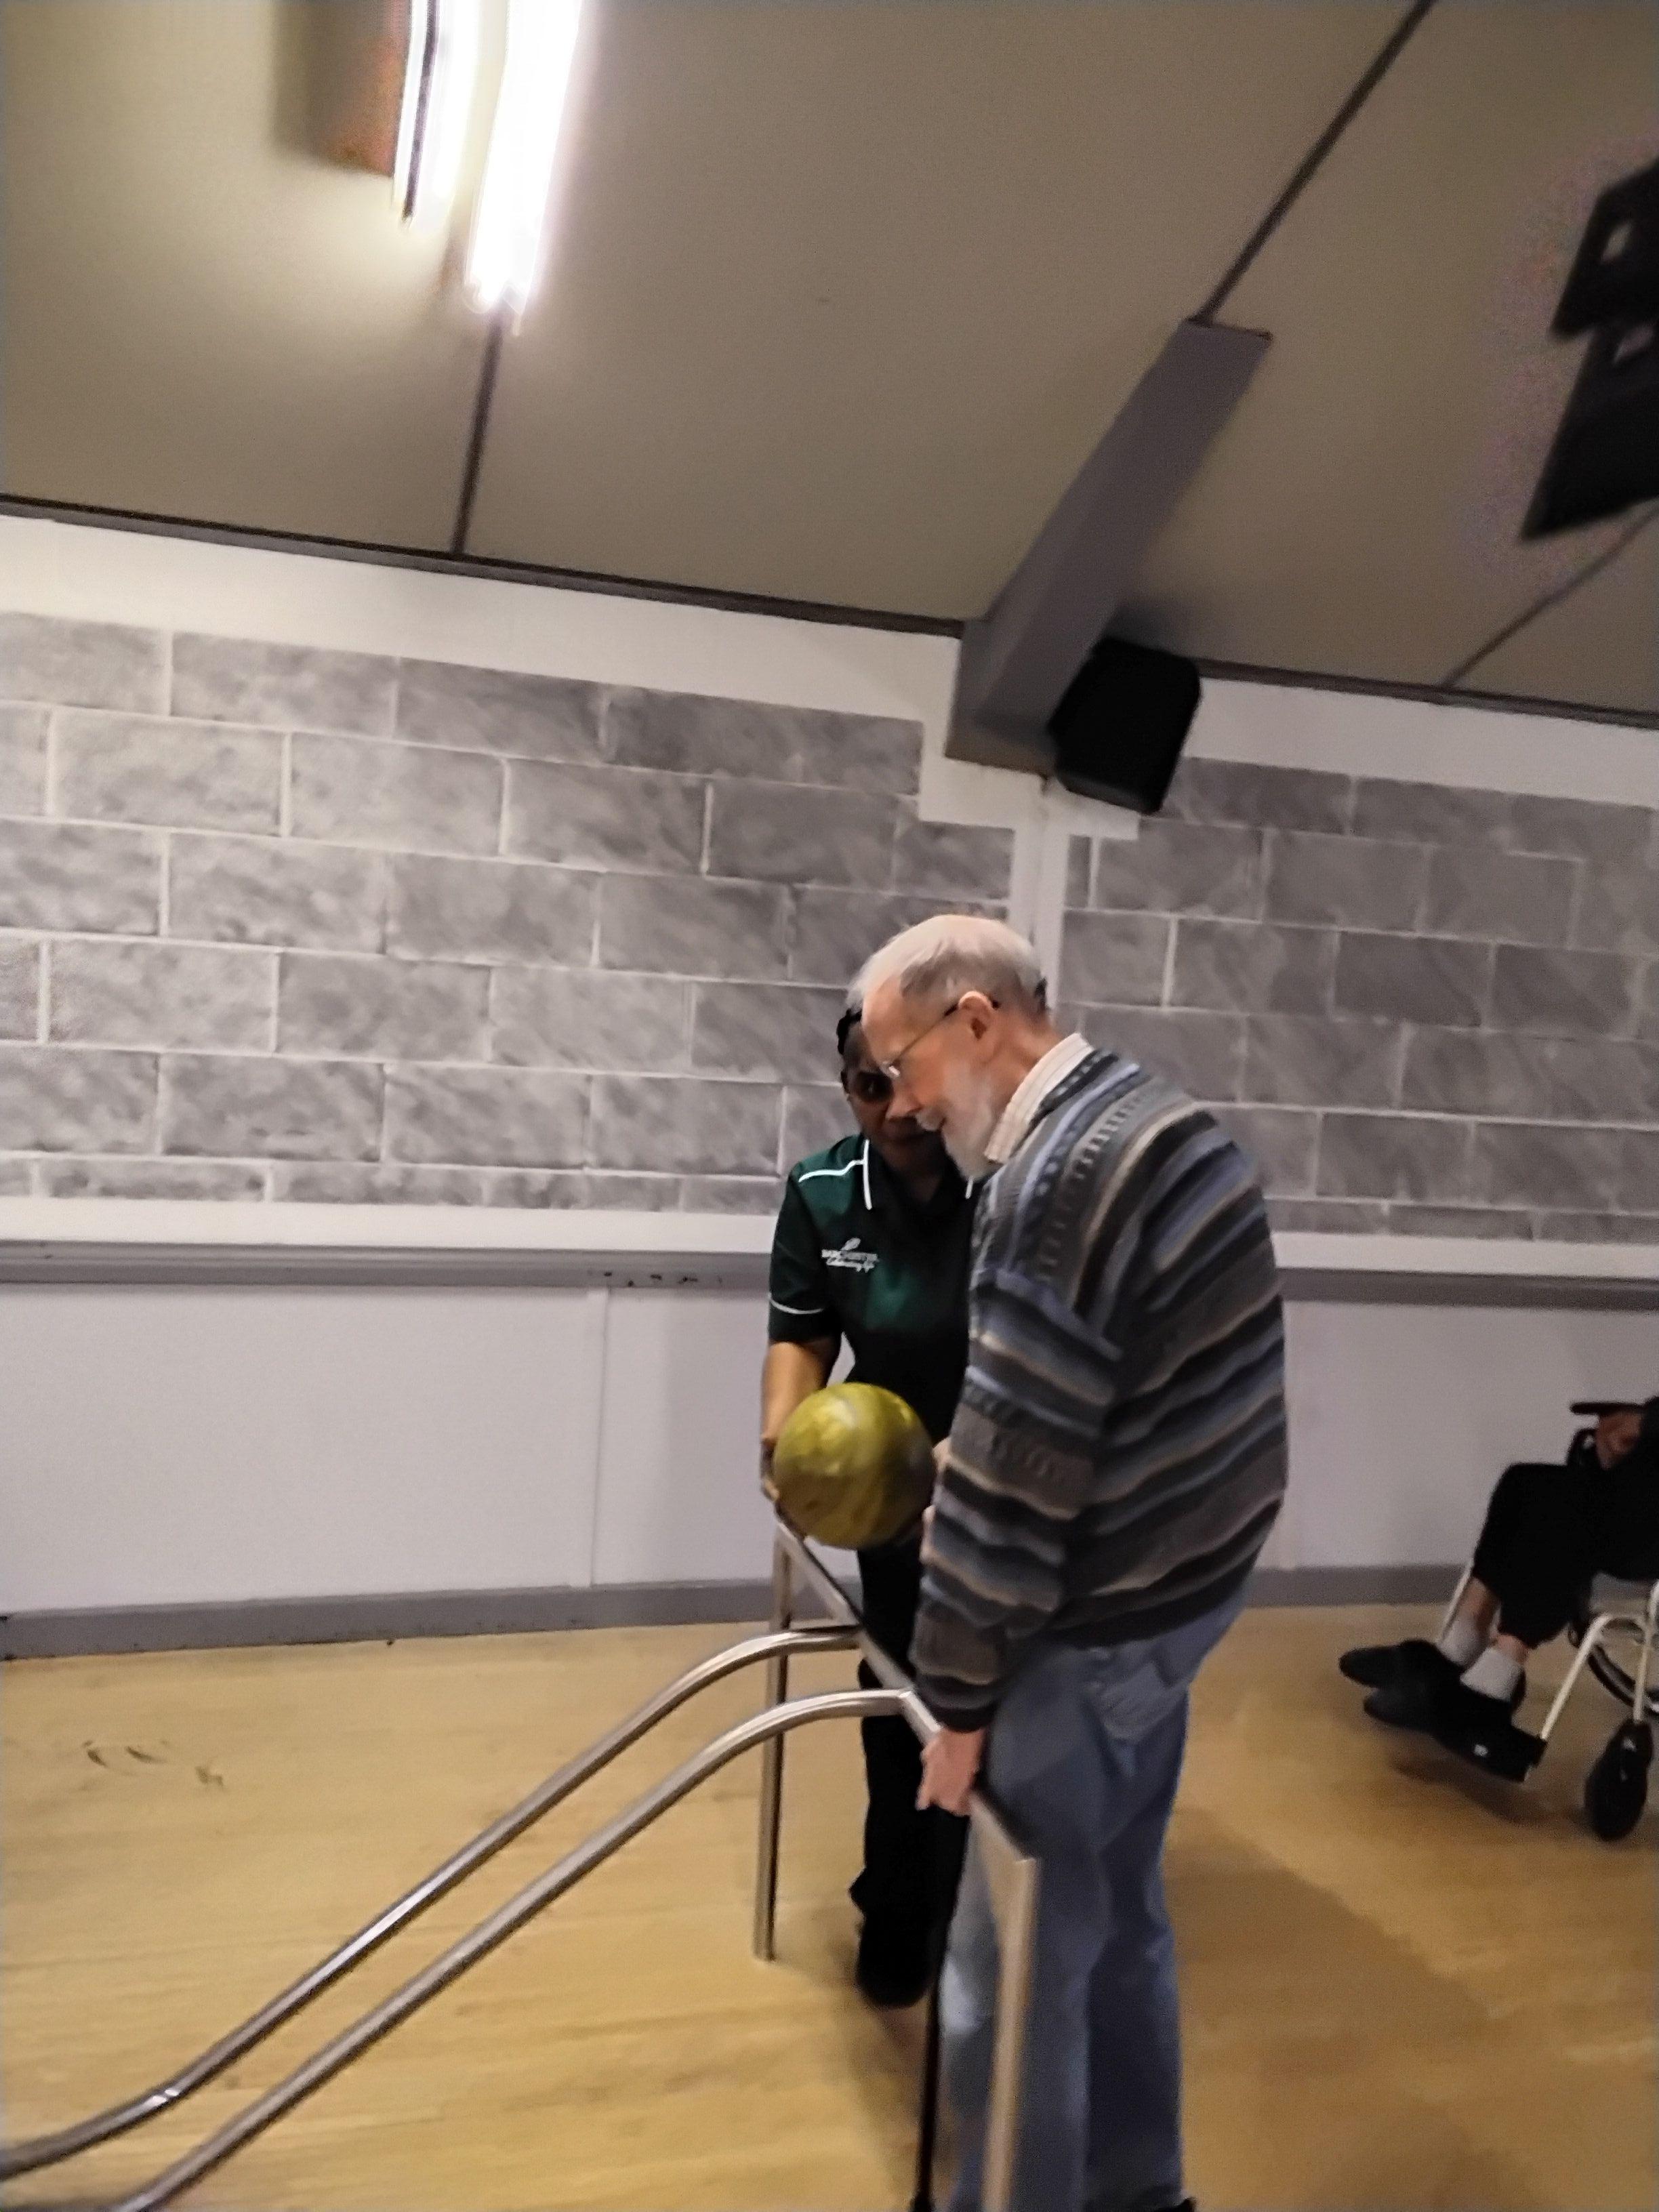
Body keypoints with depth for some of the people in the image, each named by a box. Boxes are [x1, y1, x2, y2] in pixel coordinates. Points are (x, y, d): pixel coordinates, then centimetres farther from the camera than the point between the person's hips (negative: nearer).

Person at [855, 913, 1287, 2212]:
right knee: (1120, 1914, 23)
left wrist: (958, 1692, -13)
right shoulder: (1161, 1120, 7)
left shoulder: (1060, 1178, -24)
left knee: (1019, 1962, 6)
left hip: (1095, 1628, -10)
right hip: (1178, 1587, 10)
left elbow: (1011, 1473, -23)